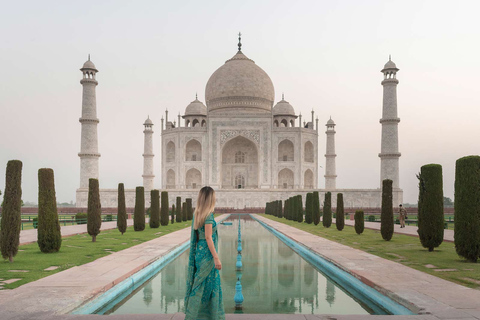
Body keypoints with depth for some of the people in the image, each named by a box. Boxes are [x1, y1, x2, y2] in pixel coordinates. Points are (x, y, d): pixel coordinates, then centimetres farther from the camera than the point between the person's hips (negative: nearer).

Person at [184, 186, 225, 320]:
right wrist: (216, 258, -18)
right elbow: (208, 237, -20)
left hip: (199, 250, 9)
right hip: (207, 253, -9)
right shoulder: (208, 215, -17)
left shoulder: (197, 213, 8)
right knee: (204, 286, 0)